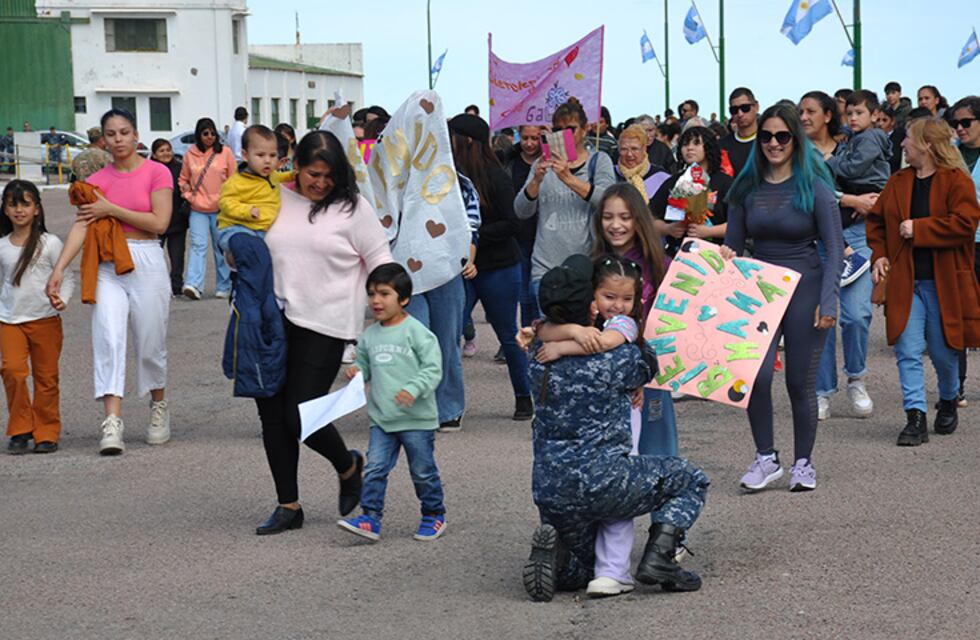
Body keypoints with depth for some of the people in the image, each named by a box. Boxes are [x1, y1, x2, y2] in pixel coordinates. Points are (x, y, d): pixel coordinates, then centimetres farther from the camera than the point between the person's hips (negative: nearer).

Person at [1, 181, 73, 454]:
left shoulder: (50, 243, -1)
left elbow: (67, 278, 0)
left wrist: (62, 299, -18)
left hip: (44, 319, -2)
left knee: (46, 377, 3)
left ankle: (46, 432, 15)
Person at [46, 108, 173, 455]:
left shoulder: (157, 173, -1)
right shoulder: (97, 180, 7)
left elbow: (159, 222, -12)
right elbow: (81, 226, -4)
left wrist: (111, 209, -10)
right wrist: (59, 268, -17)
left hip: (146, 262, -2)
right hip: (107, 266, 2)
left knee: (151, 344, 6)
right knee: (108, 340, -12)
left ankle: (158, 407, 32)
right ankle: (112, 424, -18)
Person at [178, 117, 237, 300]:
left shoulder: (225, 152, 0)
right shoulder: (190, 155, 5)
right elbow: (184, 179, 17)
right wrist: (187, 194, 1)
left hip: (221, 209, -1)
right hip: (198, 209, 1)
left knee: (221, 248, 6)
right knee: (198, 245, -10)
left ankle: (224, 286, 14)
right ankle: (193, 284, -21)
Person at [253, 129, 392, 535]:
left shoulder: (352, 207, -3)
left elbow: (380, 262, 0)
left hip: (324, 325, -4)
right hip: (274, 320, 4)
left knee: (301, 420, -8)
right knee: (272, 417, 5)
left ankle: (349, 467, 23)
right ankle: (288, 506, 18)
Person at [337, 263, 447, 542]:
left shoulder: (416, 332, -11)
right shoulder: (369, 336, 7)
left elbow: (433, 368, -14)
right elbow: (365, 365, 21)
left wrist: (413, 389, -28)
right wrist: (357, 372, -2)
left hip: (416, 418, -4)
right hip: (381, 418, 5)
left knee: (423, 471, 9)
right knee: (375, 469, -4)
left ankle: (434, 514, 26)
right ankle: (370, 519, -2)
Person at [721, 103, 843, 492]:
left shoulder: (814, 186, -4)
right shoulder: (747, 187, 6)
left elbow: (834, 248, -5)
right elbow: (733, 244, 11)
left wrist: (828, 301, -13)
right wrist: (725, 258, -12)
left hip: (805, 288, -2)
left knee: (800, 383, 2)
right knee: (756, 374, -16)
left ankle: (803, 463, 19)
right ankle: (765, 457, 0)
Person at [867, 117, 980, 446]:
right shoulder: (898, 183, 10)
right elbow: (876, 220, 21)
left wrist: (918, 229, -19)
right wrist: (879, 255, 6)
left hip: (944, 283, -4)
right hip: (905, 282, 4)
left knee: (943, 351, 8)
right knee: (908, 351, -6)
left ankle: (948, 403, 35)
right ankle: (915, 419, -5)